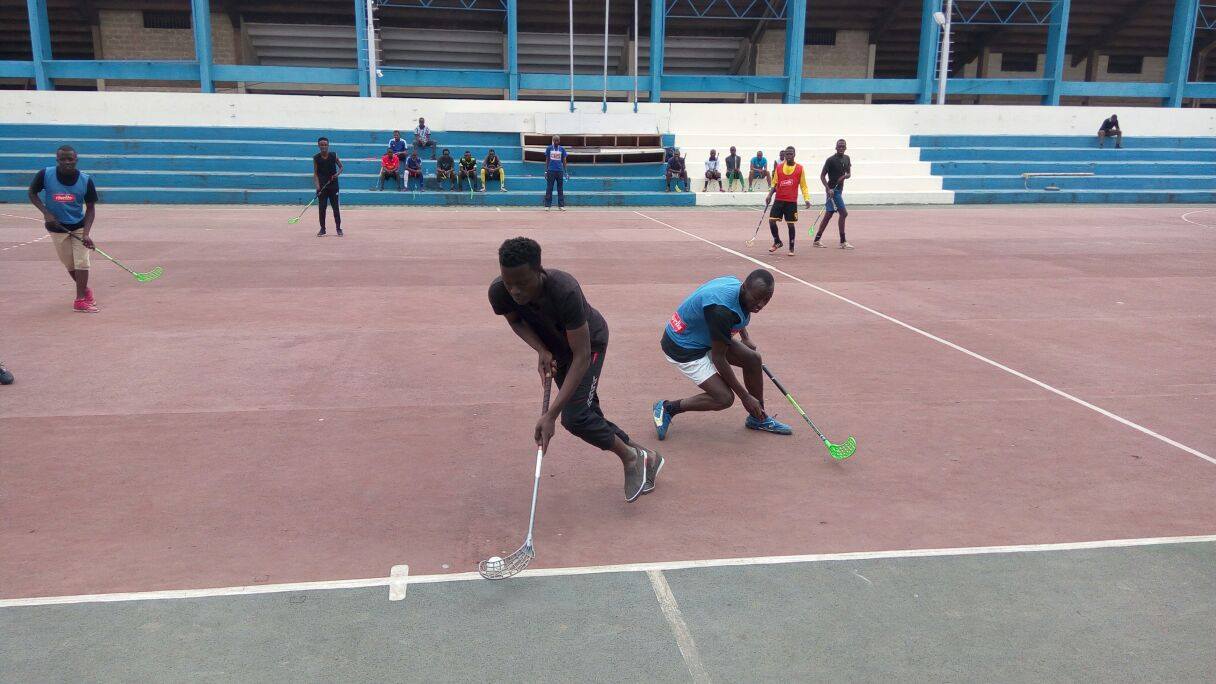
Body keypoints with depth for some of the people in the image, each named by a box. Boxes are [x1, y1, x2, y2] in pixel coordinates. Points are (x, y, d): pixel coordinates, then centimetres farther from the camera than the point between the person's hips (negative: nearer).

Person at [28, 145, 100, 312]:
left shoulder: (86, 180, -14)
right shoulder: (45, 175, -15)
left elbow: (90, 208, -8)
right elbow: (32, 194, 1)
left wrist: (86, 234, -18)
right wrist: (46, 212, -15)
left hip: (79, 226, 0)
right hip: (57, 227, 0)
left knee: (82, 262, -8)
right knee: (69, 264, 8)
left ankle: (80, 299, 1)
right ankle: (84, 290, 31)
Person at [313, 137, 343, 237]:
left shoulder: (334, 155, -3)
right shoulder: (316, 158, -3)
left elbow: (341, 167, 6)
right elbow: (315, 173, -3)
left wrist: (337, 174, -15)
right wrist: (317, 186, -15)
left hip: (333, 185, 0)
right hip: (322, 186, 1)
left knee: (335, 207, 3)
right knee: (321, 208, 2)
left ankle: (338, 228, 12)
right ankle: (322, 229, 11)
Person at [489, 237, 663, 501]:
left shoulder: (565, 291, -44)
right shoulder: (499, 292, -29)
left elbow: (581, 357, -40)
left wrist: (551, 415, -44)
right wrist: (541, 350, -25)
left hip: (588, 341, -5)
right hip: (555, 345, 5)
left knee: (575, 417, -20)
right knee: (587, 415, 9)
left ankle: (630, 458, 6)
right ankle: (642, 455, 30)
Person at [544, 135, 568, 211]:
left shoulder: (562, 149, 7)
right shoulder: (549, 148, 4)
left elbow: (564, 161, 10)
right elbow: (547, 160, 7)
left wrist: (565, 171, 5)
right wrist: (546, 170, 2)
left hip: (560, 171, 1)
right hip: (551, 171, -1)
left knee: (560, 189, 4)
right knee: (549, 189, 0)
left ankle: (561, 206, 7)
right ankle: (547, 205, 3)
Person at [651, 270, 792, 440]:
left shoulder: (736, 284, -8)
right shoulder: (721, 310, -35)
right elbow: (718, 358, -27)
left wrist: (745, 336, 16)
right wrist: (745, 397, -22)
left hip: (704, 336, 9)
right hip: (683, 348, -9)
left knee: (753, 359, 0)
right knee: (724, 398, -15)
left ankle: (757, 419, 17)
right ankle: (668, 408, 3)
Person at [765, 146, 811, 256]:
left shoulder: (800, 168, 0)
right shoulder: (779, 167, 6)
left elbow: (803, 185, 2)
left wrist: (806, 199, -8)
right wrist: (770, 195, 0)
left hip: (792, 201, -2)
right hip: (779, 199, 2)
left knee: (790, 224, 1)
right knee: (772, 220, -5)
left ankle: (791, 248, 13)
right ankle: (777, 242, 18)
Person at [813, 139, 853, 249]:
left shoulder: (847, 158, 11)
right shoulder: (831, 160, -11)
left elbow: (849, 174, 16)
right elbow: (822, 176, -9)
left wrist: (845, 176, -8)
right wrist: (828, 189, -19)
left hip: (839, 189, 8)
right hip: (832, 190, -8)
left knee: (828, 215, 9)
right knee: (844, 213, -12)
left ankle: (816, 240, 14)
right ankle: (843, 242, -6)